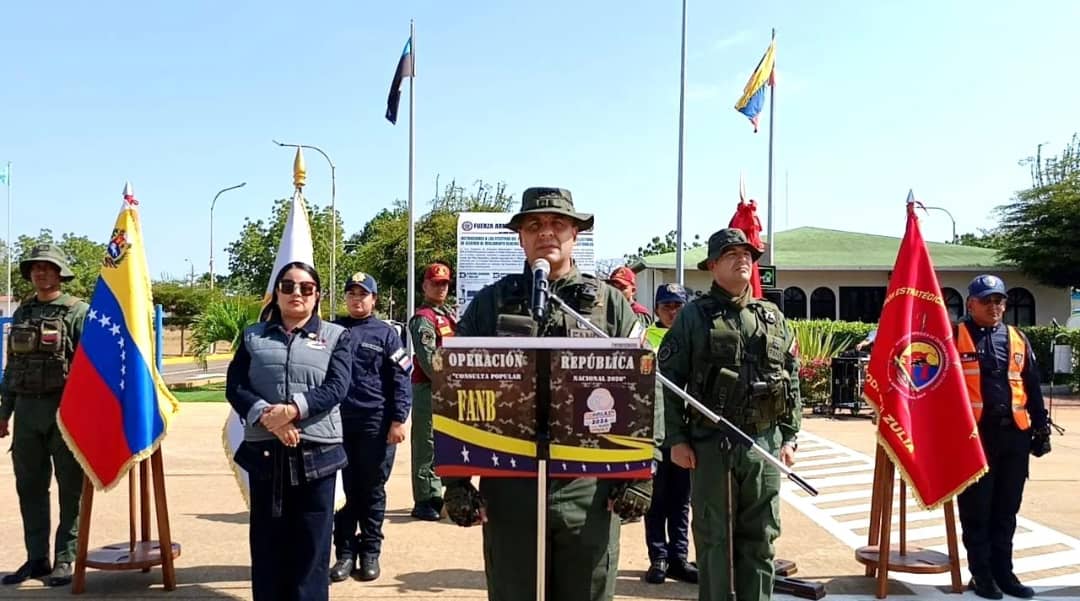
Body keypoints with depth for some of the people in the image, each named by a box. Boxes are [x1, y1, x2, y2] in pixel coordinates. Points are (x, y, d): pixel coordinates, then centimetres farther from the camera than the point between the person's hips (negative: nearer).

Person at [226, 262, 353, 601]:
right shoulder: (253, 336, 12)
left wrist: (292, 410, -20)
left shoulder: (335, 336, 7)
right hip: (264, 452, 2)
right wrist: (266, 416, -16)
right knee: (266, 545, 7)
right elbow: (235, 387, 1)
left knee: (311, 546, 3)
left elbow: (337, 387, -6)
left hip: (316, 453, -1)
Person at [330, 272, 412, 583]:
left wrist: (398, 420, -9)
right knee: (344, 490, 7)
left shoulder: (386, 333, 3)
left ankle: (370, 553, 17)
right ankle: (345, 553, 16)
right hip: (337, 422, 2)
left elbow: (401, 379, -1)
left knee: (372, 491, 6)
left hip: (376, 424, -2)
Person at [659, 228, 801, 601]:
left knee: (760, 538, 11)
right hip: (711, 444, -4)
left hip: (764, 443, 4)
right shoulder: (693, 317, -1)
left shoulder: (773, 318, 12)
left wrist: (789, 437, 8)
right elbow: (668, 381, -3)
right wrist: (676, 439, -8)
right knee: (714, 539, 4)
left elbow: (792, 381, 14)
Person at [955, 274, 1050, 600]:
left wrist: (1041, 427, 14)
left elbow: (1032, 387, 17)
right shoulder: (955, 337, -2)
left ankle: (1003, 571, 23)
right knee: (976, 510, 4)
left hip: (1014, 434, 5)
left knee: (1006, 510, 12)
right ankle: (981, 574, 14)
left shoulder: (1018, 340, 13)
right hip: (973, 435, -4)